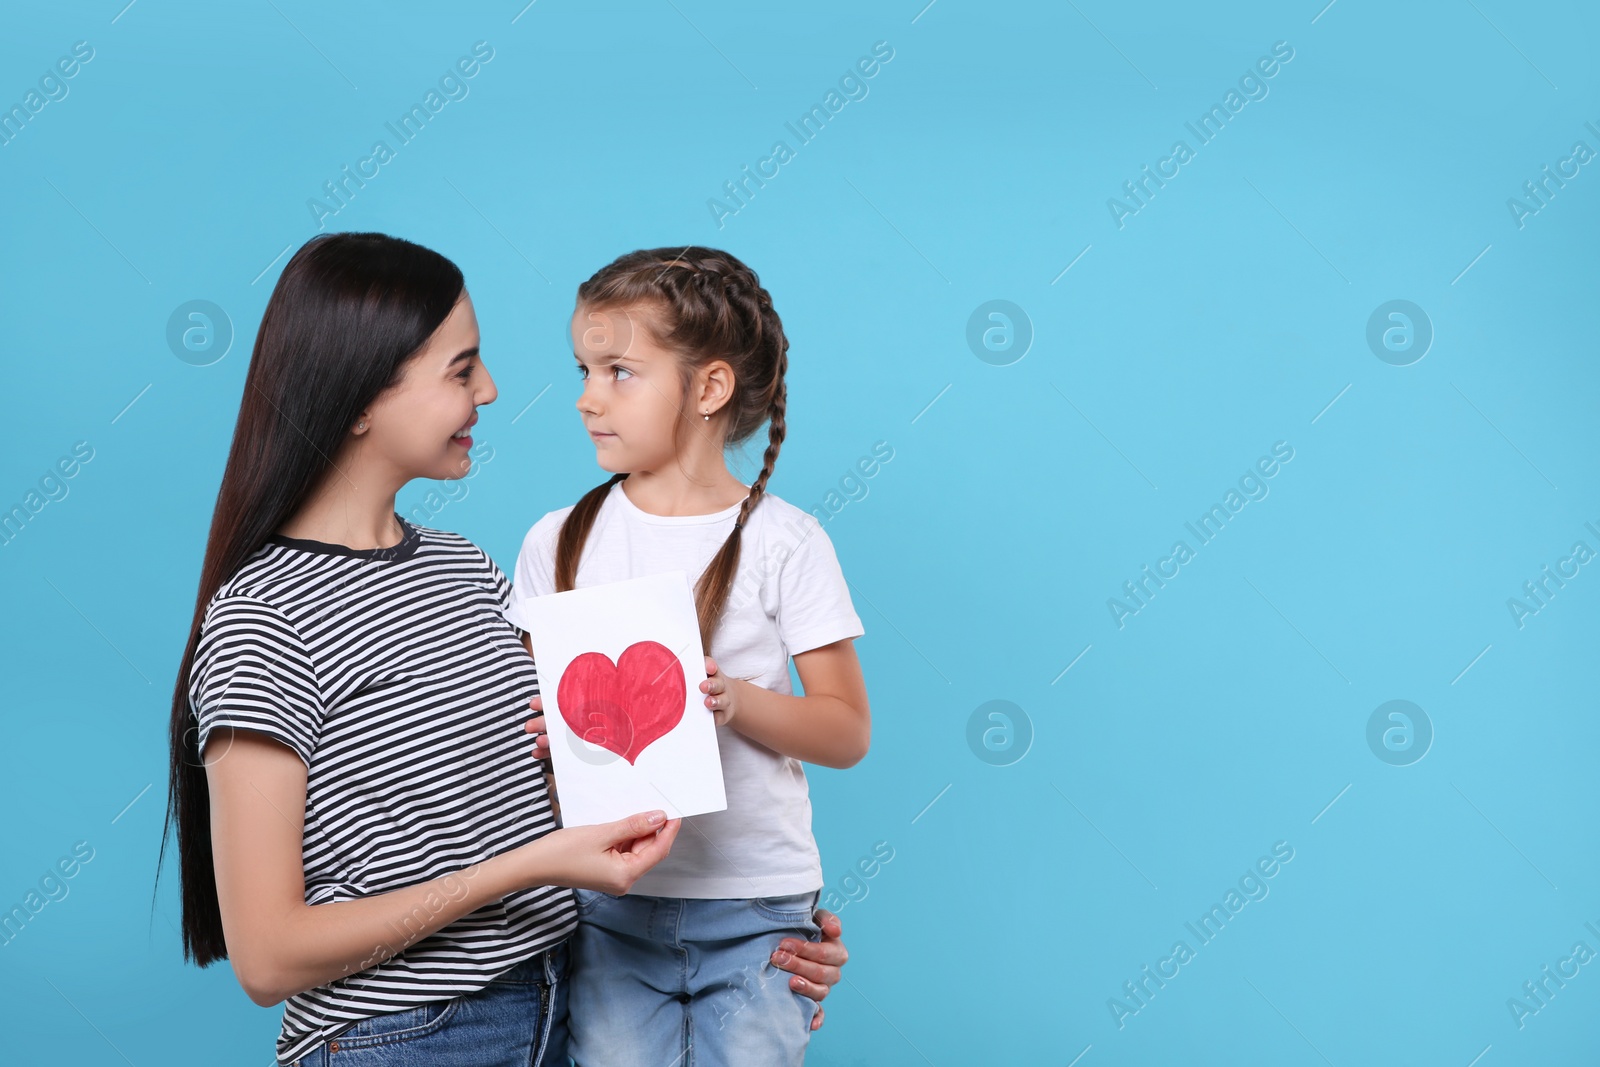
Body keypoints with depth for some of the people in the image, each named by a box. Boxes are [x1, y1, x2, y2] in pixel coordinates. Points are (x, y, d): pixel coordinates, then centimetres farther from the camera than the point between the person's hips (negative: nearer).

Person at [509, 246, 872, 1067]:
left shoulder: (782, 542, -4)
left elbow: (848, 731, -2)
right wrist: (542, 734, -13)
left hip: (756, 906, -2)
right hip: (608, 904, 2)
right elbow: (524, 712, 10)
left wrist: (737, 701, -19)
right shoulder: (558, 544, 3)